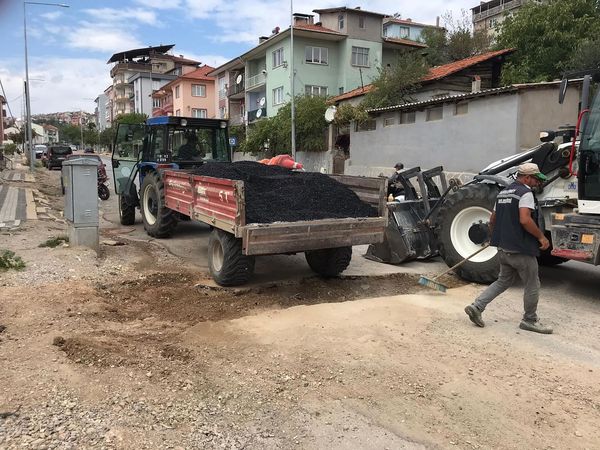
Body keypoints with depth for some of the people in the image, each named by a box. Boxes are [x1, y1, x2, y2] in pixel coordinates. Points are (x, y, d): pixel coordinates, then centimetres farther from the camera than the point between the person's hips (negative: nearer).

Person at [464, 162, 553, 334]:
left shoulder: (503, 193, 14)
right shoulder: (525, 193, -13)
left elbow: (492, 220, 20)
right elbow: (525, 220, -27)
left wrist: (498, 236, 34)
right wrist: (541, 237, -16)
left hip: (503, 248, 9)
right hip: (521, 249, -8)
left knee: (503, 281, 18)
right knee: (532, 285, 9)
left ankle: (476, 307, 6)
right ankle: (530, 320, 21)